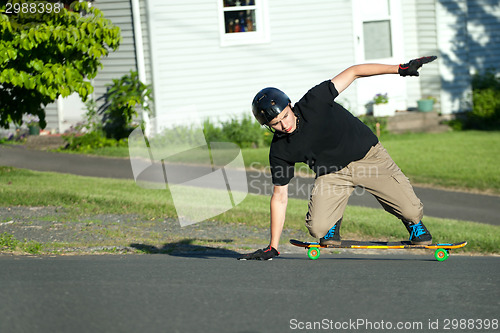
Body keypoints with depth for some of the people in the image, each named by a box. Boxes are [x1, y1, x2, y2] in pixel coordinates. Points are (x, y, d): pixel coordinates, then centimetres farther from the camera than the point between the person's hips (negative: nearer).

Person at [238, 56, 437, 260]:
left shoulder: (313, 103, -21)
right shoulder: (279, 151, -13)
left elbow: (352, 73, -13)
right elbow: (279, 197, -5)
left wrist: (400, 69, -18)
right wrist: (272, 248, -6)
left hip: (368, 154, -2)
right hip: (332, 174, 2)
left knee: (411, 211, -14)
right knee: (318, 228, -22)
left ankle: (413, 222, 24)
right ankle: (334, 218, 14)